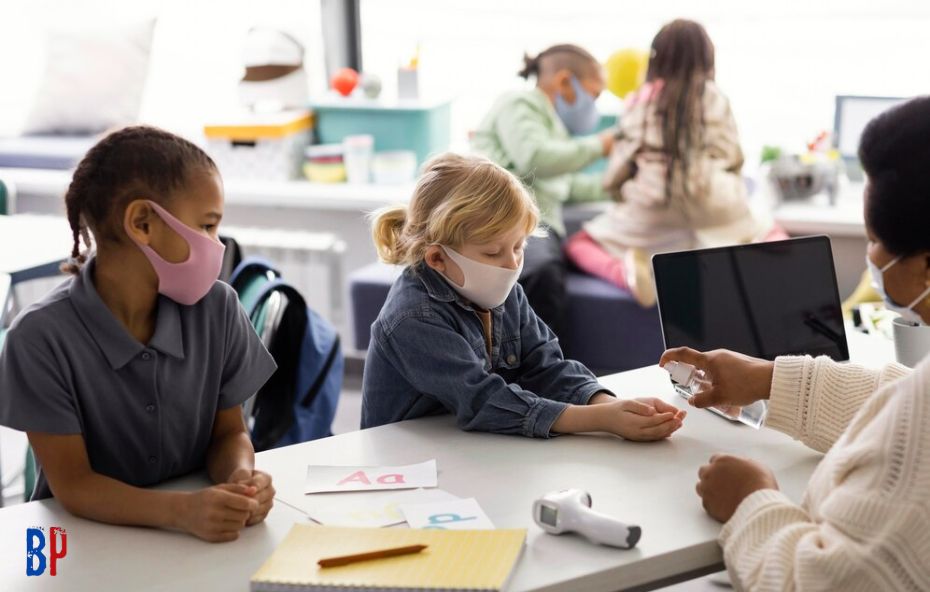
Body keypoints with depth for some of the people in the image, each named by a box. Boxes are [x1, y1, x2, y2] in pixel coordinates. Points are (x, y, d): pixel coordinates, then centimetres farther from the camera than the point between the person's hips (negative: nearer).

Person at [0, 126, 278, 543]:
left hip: (202, 536, 2)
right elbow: (72, 484, -14)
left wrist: (241, 478, -17)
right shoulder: (43, 337, -15)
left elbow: (229, 432, 5)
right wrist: (180, 510, -29)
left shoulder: (216, 309, -3)